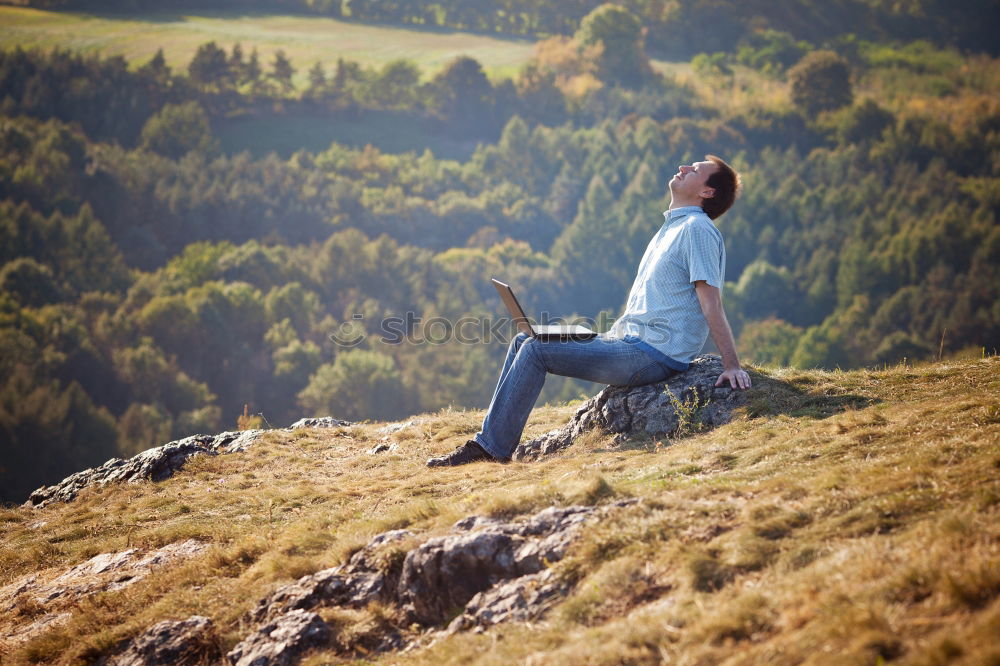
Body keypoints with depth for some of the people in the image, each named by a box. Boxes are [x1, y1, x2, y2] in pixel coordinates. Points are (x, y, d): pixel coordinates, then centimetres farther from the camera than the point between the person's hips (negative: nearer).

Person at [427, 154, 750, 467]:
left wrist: (732, 365, -23)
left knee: (536, 350, -17)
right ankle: (490, 436, 4)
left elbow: (712, 303, -18)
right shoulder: (671, 228, 22)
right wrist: (610, 335, 17)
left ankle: (492, 446, -13)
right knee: (523, 342, 7)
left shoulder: (697, 229, -10)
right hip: (625, 339, 10)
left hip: (653, 355, -10)